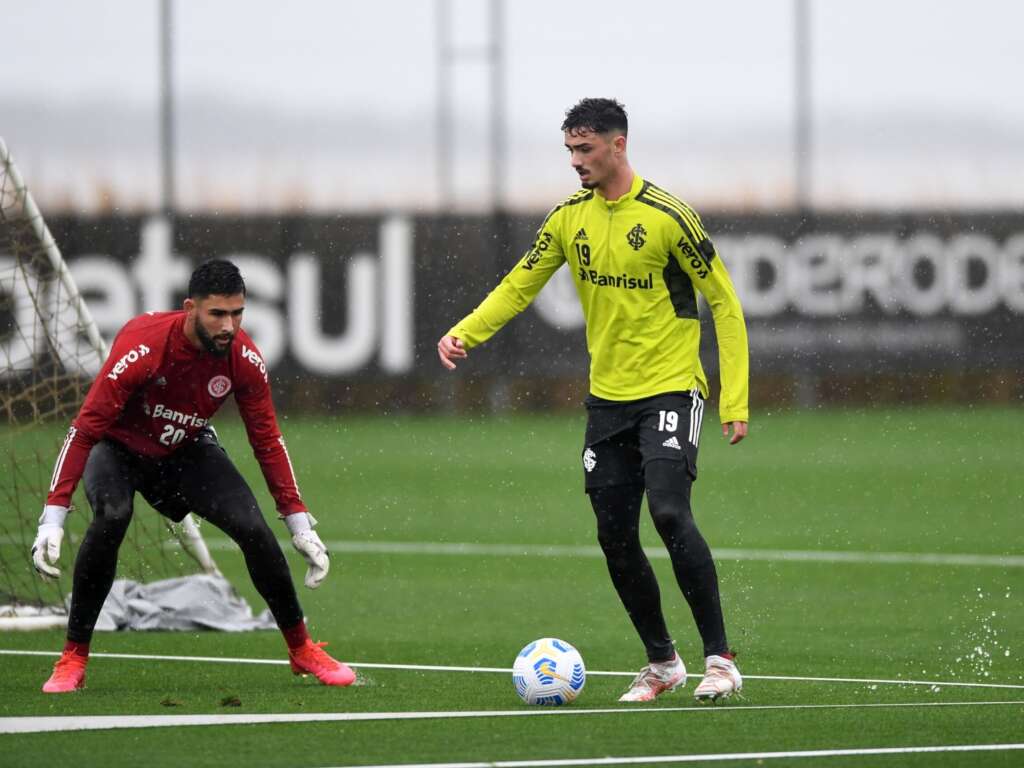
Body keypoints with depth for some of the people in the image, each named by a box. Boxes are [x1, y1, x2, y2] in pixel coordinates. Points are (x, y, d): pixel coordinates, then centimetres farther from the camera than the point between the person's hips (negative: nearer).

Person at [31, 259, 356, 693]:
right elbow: (86, 428, -30)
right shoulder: (143, 346, -34)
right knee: (111, 516, -34)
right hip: (119, 447, -3)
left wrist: (301, 526, -7)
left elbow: (268, 442, -7)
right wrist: (53, 518, -35)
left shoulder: (244, 358, -20)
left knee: (253, 528, -14)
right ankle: (73, 660, -22)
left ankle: (302, 650, 8)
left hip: (187, 451, 3)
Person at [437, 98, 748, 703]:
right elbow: (520, 286, 8)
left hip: (670, 390, -6)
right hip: (608, 397, 6)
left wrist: (735, 401, -12)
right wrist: (465, 333, -11)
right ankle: (662, 662, 20)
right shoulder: (569, 217, 4)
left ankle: (720, 658, -15)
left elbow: (725, 304, -8)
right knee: (615, 537, 4)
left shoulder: (666, 216, -12)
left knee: (670, 512, -22)